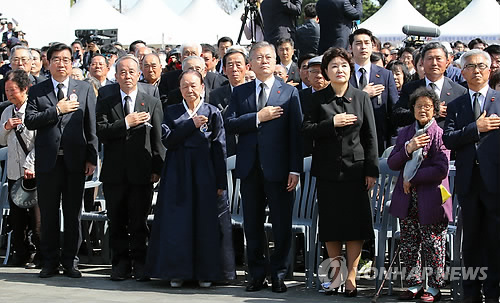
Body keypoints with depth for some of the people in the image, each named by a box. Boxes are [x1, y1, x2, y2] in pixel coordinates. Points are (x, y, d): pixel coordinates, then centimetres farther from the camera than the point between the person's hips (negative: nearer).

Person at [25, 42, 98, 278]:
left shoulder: (85, 90, 7)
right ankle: (50, 261, 14)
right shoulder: (36, 91, 7)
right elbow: (29, 121, -5)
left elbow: (91, 127, 4)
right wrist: (57, 110, -14)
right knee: (48, 214, 5)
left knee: (73, 213, 5)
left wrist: (91, 158, -2)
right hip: (47, 160, 0)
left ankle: (70, 261, 14)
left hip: (75, 160, 0)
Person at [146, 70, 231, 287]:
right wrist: (191, 125, -13)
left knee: (204, 220, 0)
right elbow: (167, 139, -6)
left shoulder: (213, 113, 4)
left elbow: (219, 148, 0)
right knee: (177, 220, 1)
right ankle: (177, 271, 9)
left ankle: (205, 273, 9)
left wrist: (220, 182, -4)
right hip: (177, 173, 1)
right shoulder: (172, 112, 8)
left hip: (203, 173, -1)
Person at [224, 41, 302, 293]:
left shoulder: (289, 92, 3)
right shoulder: (240, 92, 11)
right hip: (249, 168, 3)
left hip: (278, 168, -2)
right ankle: (257, 275, 17)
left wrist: (295, 170, -9)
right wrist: (258, 117, -13)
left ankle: (278, 275, 13)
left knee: (282, 226, 2)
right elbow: (229, 124, -1)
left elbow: (296, 133, -2)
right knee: (252, 226, 8)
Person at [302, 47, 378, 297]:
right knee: (330, 222, 4)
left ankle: (351, 276, 6)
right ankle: (337, 273, 16)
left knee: (355, 222, -1)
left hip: (355, 168, -1)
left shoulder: (362, 98, 5)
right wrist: (332, 123, -17)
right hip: (327, 169, 1)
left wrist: (371, 170, -3)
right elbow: (306, 129, -4)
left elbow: (370, 136, 3)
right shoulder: (318, 99, 4)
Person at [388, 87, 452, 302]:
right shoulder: (405, 133, 12)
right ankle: (414, 285, 17)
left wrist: (412, 180, -11)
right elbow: (392, 164, 7)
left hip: (430, 200, -5)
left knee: (432, 245, 0)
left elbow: (441, 169, -14)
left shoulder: (439, 134, -5)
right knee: (408, 244, 8)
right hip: (407, 200, 5)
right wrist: (407, 150, -11)